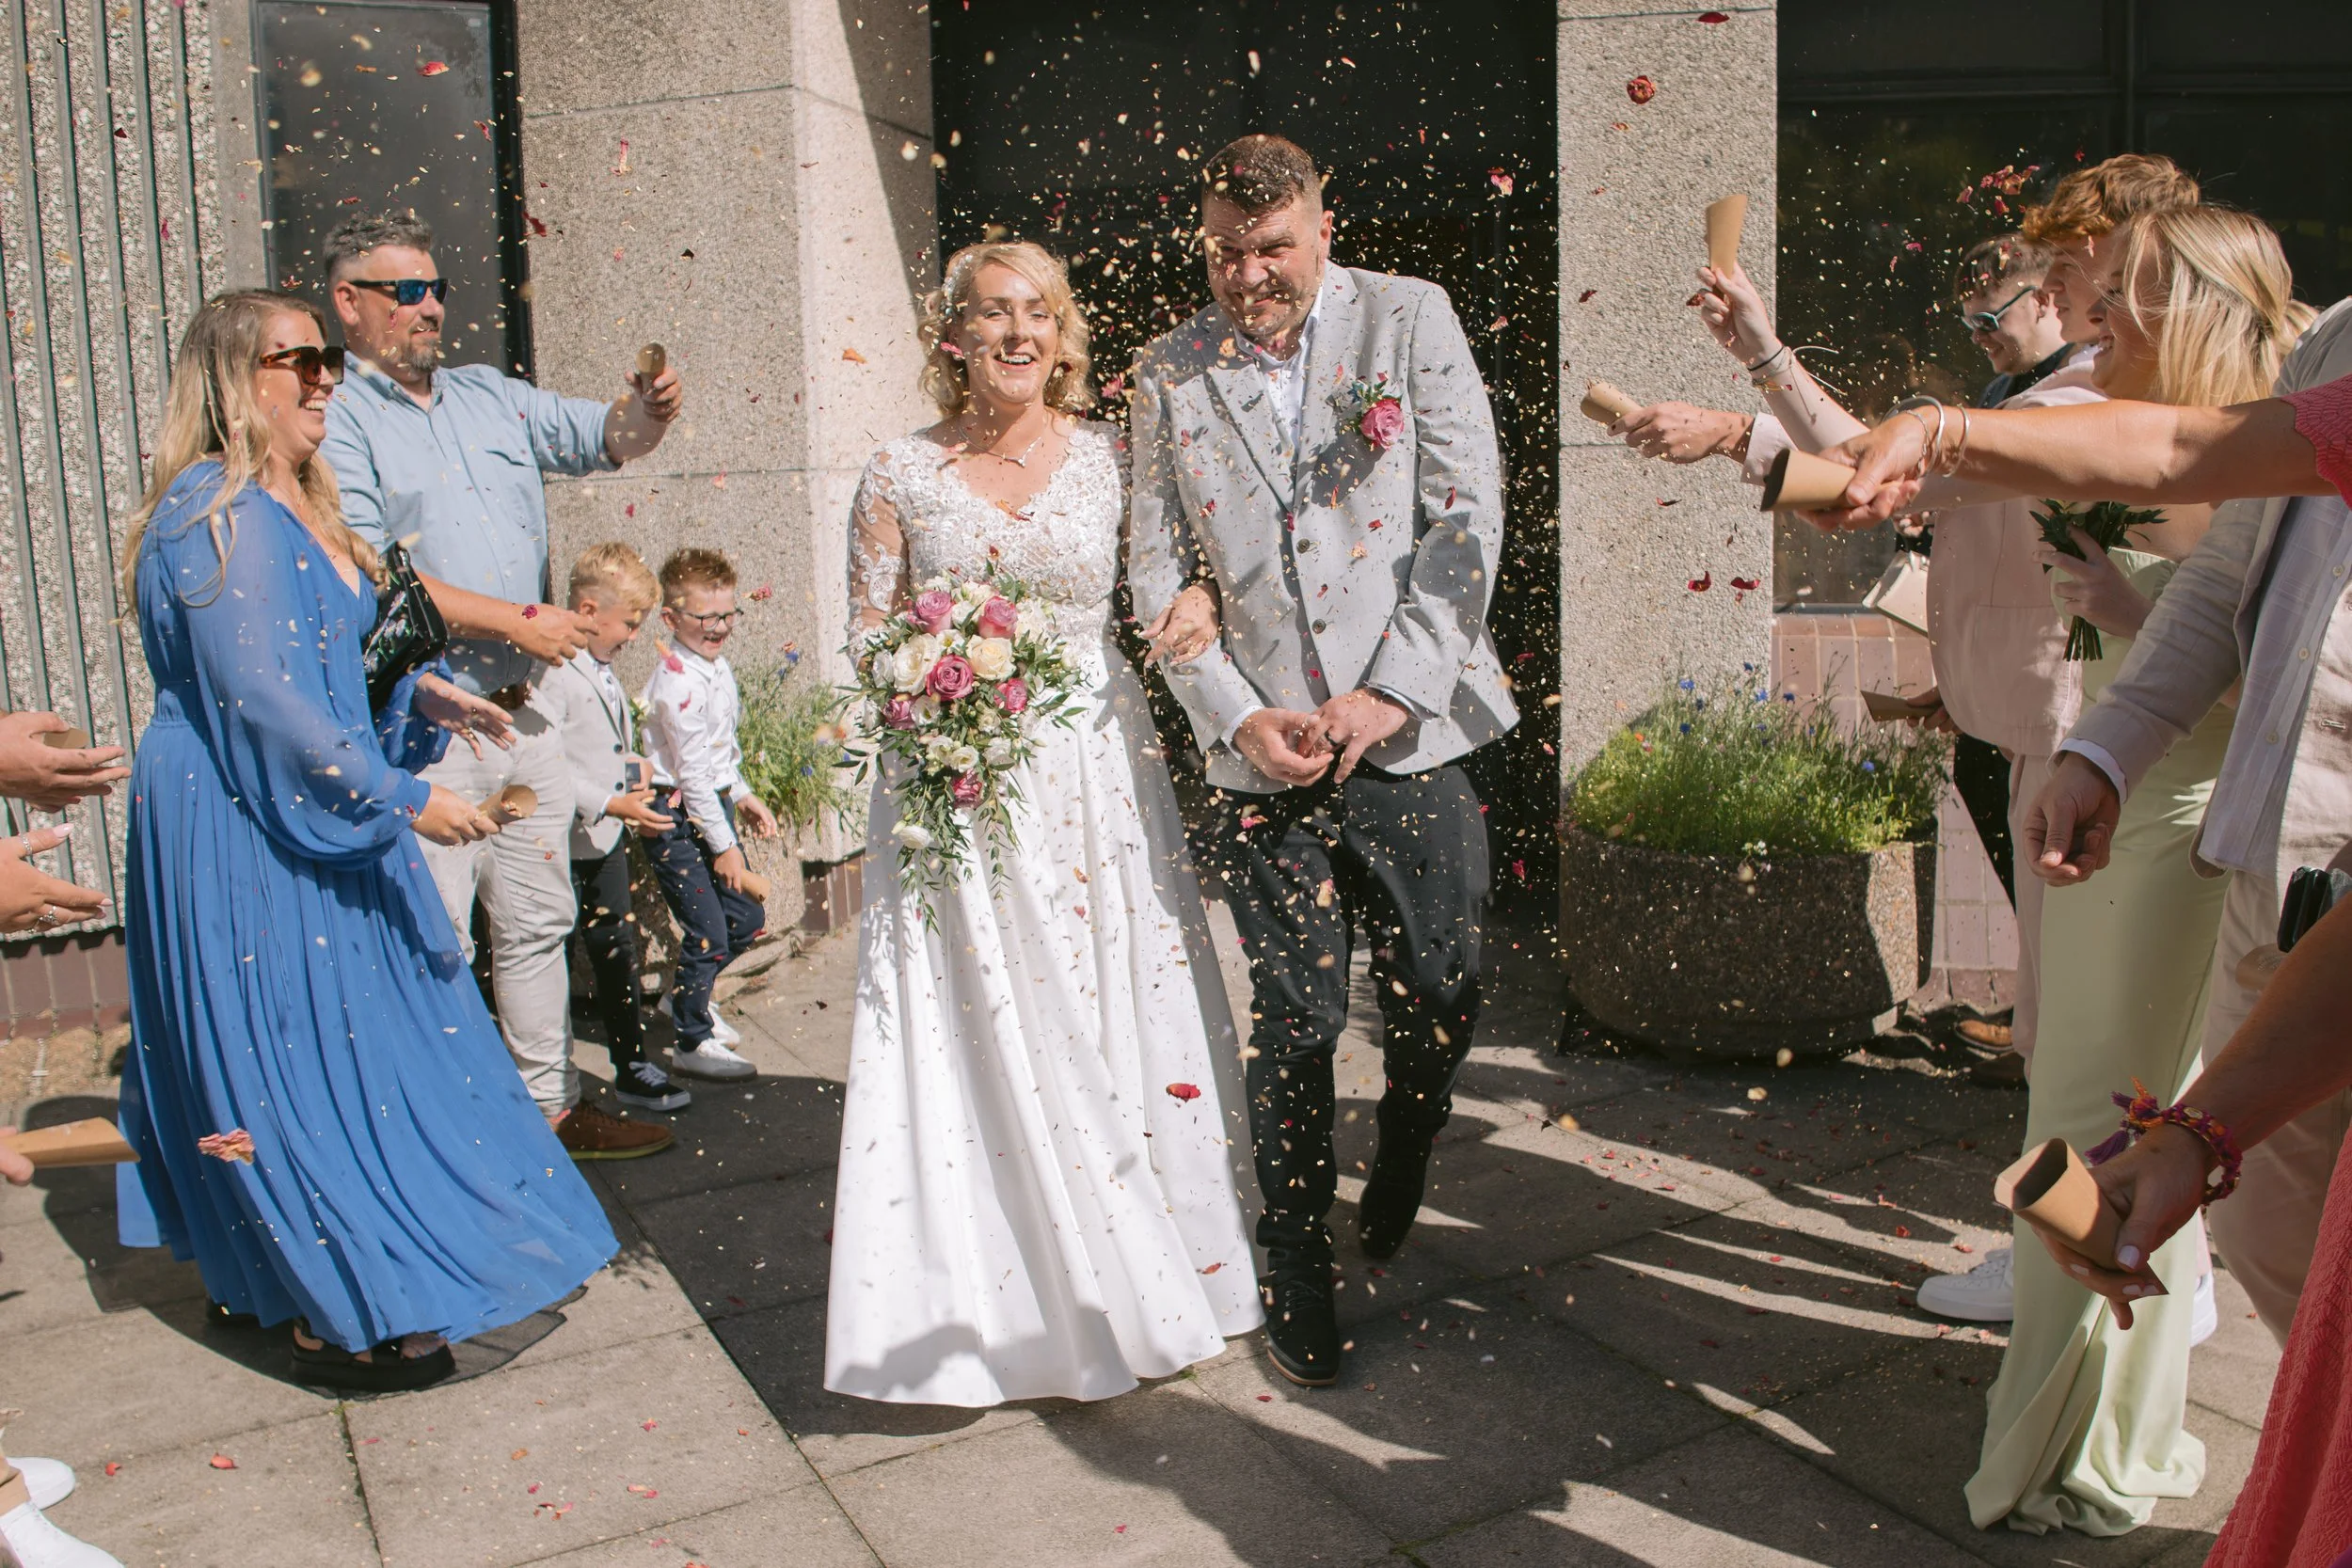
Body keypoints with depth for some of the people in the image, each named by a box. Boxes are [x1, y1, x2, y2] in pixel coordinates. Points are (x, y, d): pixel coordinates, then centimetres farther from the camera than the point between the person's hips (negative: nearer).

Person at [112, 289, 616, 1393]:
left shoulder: (294, 503, 13)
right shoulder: (218, 510, -17)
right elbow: (261, 693, -24)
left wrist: (418, 694, 5)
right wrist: (400, 797, -23)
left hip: (318, 809, 10)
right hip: (243, 825, -10)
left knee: (353, 1031, 15)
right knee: (293, 1045, -2)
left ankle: (310, 1270, 32)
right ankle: (342, 1316, 10)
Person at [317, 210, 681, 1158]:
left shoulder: (492, 397, 14)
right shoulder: (335, 423, -7)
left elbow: (606, 440, 18)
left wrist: (648, 410, -6)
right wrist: (515, 620, -14)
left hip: (523, 715, 7)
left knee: (537, 923, 15)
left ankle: (549, 1103, 28)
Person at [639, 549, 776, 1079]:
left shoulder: (716, 664, 8)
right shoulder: (678, 682, -21)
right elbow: (693, 771, -20)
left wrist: (744, 795, 23)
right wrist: (723, 845, -15)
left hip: (714, 804, 9)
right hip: (677, 816, -9)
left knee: (746, 917, 14)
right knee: (708, 933, -6)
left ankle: (687, 997, 38)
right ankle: (692, 1044, 13)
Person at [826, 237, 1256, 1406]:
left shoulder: (1112, 459, 3)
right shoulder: (900, 478, 2)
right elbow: (867, 638, 6)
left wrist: (1190, 606, -9)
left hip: (1093, 774, 1)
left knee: (1114, 1023, 6)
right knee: (977, 1038, 2)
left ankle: (1132, 1286, 25)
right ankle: (992, 1306, 19)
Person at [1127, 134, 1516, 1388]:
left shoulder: (1409, 318, 4)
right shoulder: (1169, 375, 7)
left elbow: (1469, 516, -2)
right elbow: (1158, 575, 6)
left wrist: (1394, 689, -11)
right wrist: (1237, 714, -7)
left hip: (1407, 735, 0)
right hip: (1261, 755, 0)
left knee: (1440, 1006, 6)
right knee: (1295, 1024, 4)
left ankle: (1393, 1210, 37)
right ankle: (1295, 1270, 25)